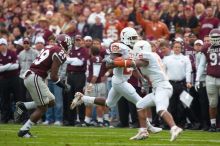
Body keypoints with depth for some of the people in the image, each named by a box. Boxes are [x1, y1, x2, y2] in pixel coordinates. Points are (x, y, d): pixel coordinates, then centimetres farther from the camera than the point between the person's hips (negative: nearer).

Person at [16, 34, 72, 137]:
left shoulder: (50, 49, 18)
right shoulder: (60, 53, -10)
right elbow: (53, 76, -12)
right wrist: (64, 86, 1)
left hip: (29, 76, 9)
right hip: (35, 78, -9)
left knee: (51, 102, 17)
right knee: (42, 108, 0)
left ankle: (23, 106, 10)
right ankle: (23, 130, 2)